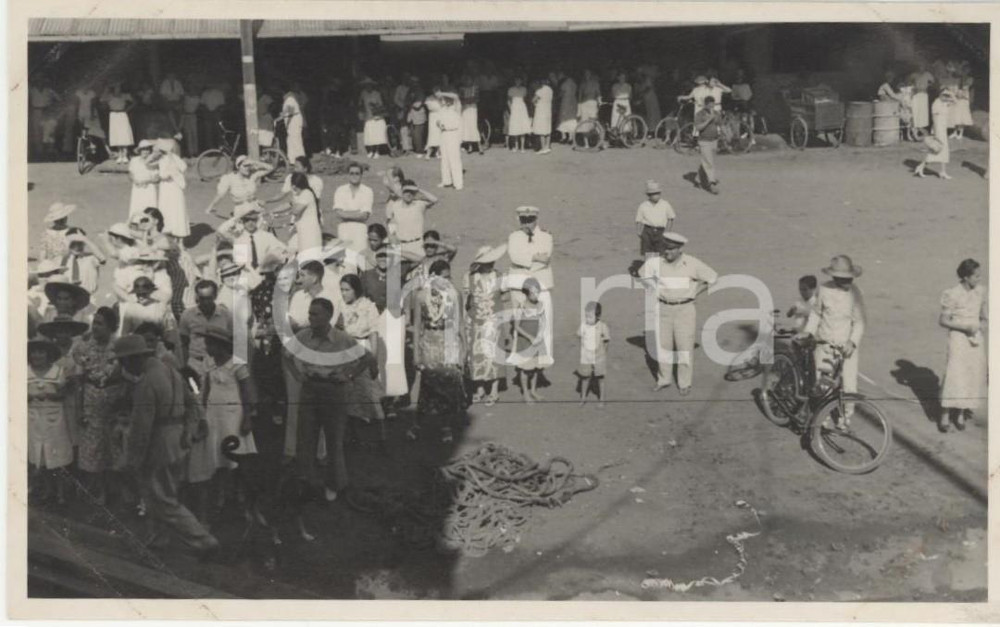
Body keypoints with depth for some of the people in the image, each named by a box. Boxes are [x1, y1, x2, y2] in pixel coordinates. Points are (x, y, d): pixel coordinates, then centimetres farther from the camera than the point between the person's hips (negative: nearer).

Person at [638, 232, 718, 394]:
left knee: (685, 346, 1)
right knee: (662, 344, 10)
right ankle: (664, 379, 25)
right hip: (663, 308, 2)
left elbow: (712, 278, -1)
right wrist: (652, 288, 5)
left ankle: (685, 383, 13)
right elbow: (642, 274, 12)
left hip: (684, 309, -2)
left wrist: (695, 292, 0)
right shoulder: (656, 262, -8)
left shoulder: (692, 263, -11)